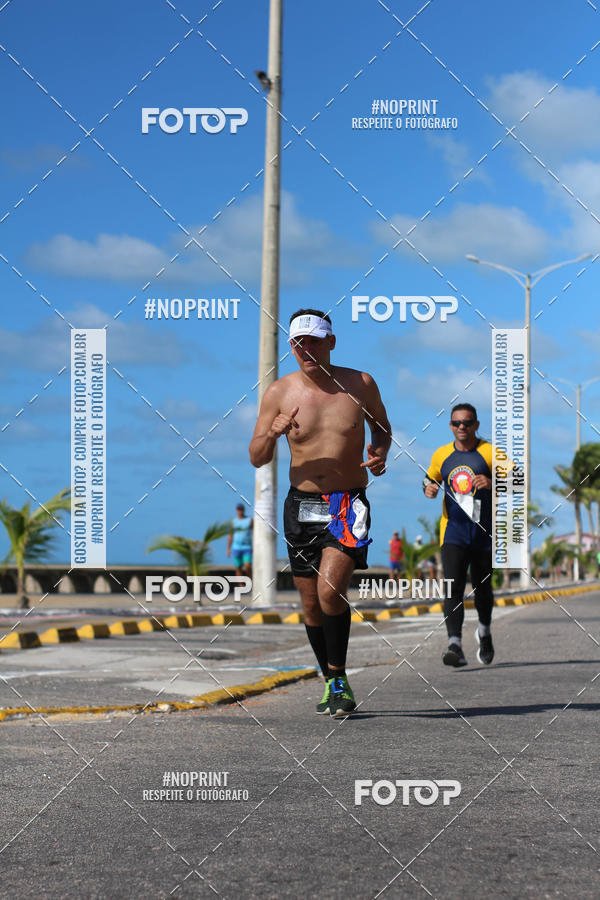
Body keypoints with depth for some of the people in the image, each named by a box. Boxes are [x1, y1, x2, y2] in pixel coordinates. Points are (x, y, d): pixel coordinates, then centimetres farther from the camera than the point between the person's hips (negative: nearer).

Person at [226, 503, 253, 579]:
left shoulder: (250, 520, 0)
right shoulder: (234, 521, 8)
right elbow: (230, 536, 13)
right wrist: (228, 548, 8)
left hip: (247, 548, -3)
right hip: (236, 548, 3)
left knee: (247, 566, -17)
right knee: (238, 568, 1)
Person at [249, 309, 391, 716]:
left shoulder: (360, 384, -2)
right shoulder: (280, 392, -1)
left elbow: (383, 428, 16)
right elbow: (256, 458, 2)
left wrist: (380, 454, -6)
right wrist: (272, 433, -19)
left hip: (349, 504, -2)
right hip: (302, 504, 3)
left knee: (330, 590, -20)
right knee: (311, 603, 8)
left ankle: (339, 678, -3)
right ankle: (331, 683, 27)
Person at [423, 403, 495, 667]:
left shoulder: (489, 453, -3)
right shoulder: (441, 455, 8)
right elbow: (429, 478, 26)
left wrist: (493, 483, -26)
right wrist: (428, 488, 2)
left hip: (484, 534, -1)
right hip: (453, 533, 1)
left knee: (482, 590, 12)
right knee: (453, 589, -15)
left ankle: (484, 631, 41)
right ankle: (455, 645, -23)